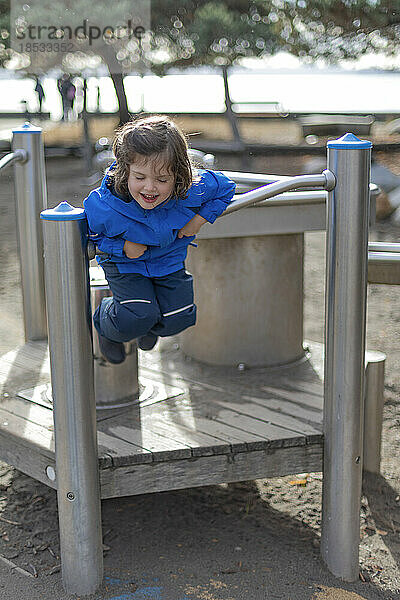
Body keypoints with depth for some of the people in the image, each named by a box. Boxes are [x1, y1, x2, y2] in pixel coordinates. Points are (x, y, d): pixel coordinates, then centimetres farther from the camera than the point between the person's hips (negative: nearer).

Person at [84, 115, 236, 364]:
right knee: (138, 318, -20)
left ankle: (149, 325, 39)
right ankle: (107, 326, 18)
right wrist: (122, 246, -26)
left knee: (178, 319, 0)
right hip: (124, 264, -3)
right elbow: (89, 235, -13)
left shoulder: (193, 191, -30)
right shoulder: (102, 207, -35)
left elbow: (225, 187, -8)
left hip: (169, 260, 3)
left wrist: (200, 219, -18)